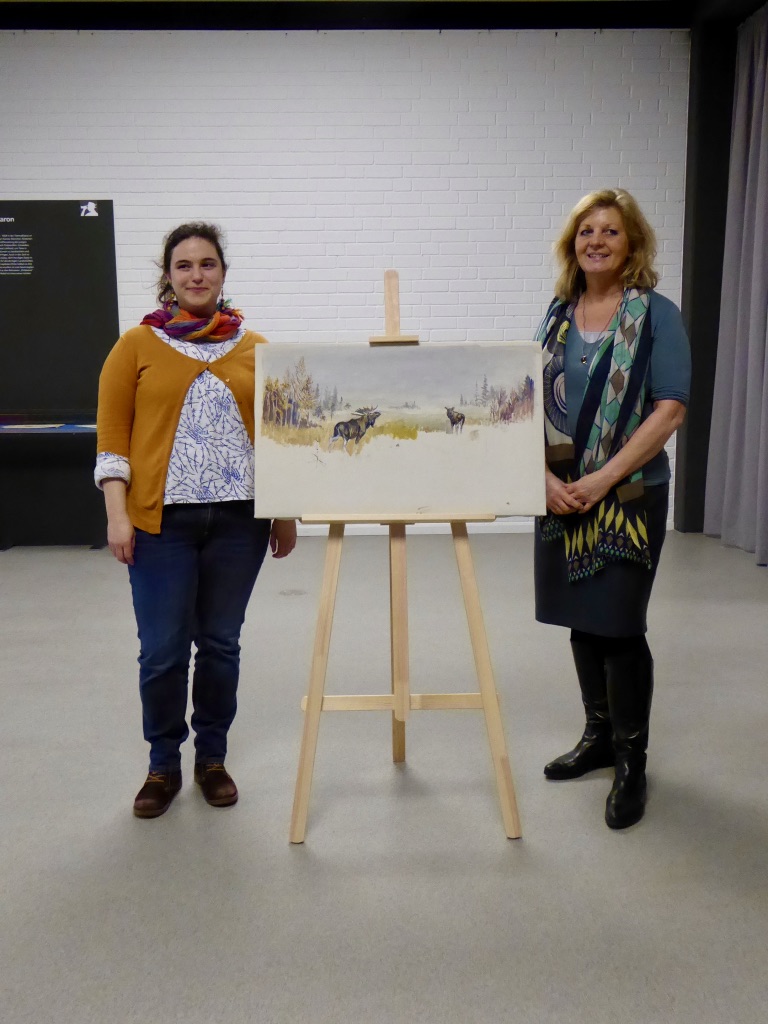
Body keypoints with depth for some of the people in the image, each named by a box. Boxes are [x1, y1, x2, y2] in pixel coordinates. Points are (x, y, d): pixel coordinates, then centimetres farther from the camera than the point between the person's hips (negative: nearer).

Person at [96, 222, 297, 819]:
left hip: (238, 519, 2)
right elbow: (113, 434, 2)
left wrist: (286, 513, 8)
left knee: (220, 644, 10)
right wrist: (117, 513, -6)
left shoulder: (255, 348, 8)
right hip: (161, 521, -1)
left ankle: (212, 757, 29)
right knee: (162, 650, 2)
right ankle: (163, 765, 24)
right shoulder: (137, 346, 4)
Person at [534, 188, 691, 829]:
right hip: (561, 497, 5)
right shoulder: (558, 316, 10)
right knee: (581, 621, 13)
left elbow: (670, 410, -12)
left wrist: (602, 479, -17)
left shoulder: (657, 315, -4)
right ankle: (599, 735, 32)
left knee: (619, 625, -2)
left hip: (629, 496, -5)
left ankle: (632, 761, 16)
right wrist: (547, 477, -7)